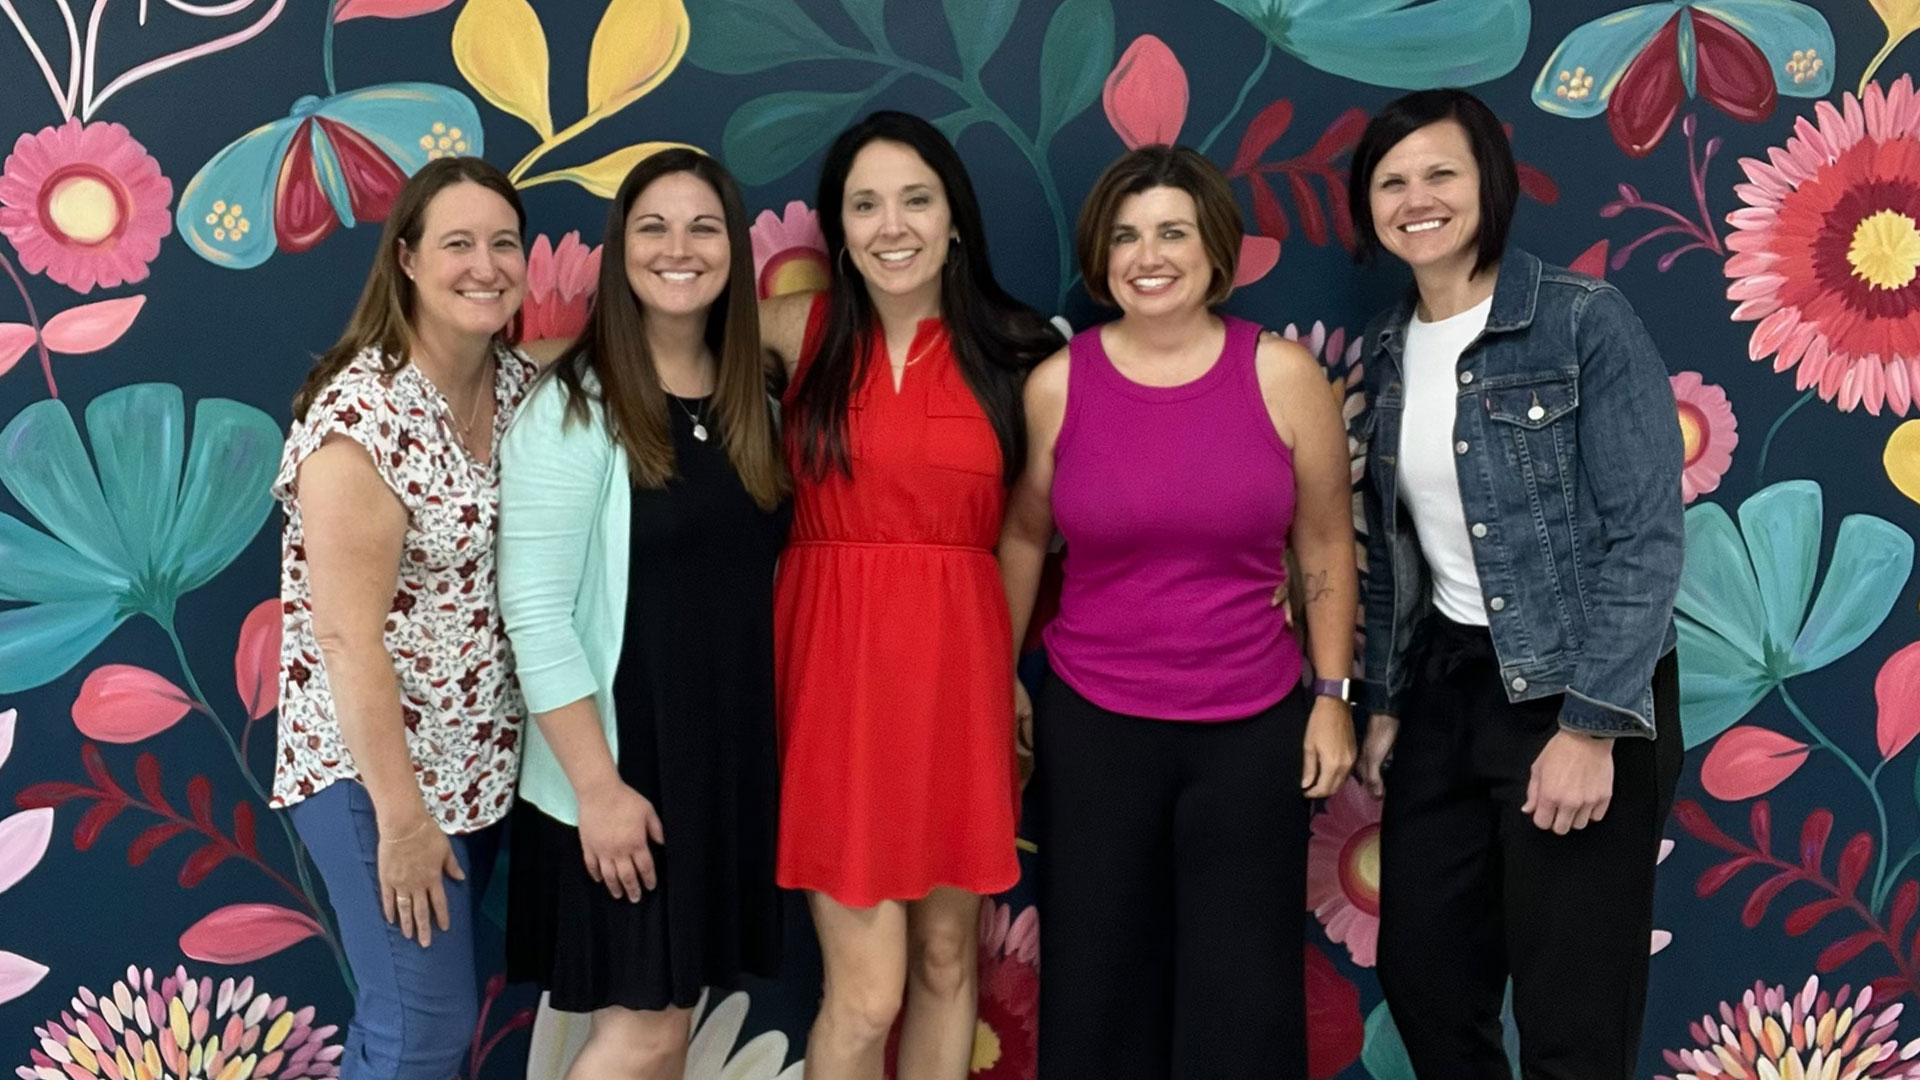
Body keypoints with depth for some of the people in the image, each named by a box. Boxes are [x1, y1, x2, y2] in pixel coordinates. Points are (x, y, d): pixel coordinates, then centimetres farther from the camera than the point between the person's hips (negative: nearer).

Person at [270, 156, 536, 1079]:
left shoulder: (523, 387, 2)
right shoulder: (360, 414, -20)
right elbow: (348, 635, -21)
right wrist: (401, 814, -19)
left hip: (479, 763, 7)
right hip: (373, 769, -7)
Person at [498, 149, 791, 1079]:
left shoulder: (754, 406, 7)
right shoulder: (571, 409, -12)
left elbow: (762, 581, 11)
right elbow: (535, 613, -17)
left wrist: (773, 745, 6)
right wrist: (597, 784, -19)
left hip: (731, 760, 6)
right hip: (620, 762, -6)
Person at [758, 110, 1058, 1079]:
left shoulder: (1012, 353, 3)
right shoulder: (799, 331, 1)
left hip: (958, 662, 2)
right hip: (835, 658, -2)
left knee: (947, 962, 12)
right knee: (866, 990, -3)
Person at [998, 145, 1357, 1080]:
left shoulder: (1284, 374, -5)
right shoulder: (1057, 383, -3)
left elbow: (1325, 547, 3)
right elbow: (1022, 537, 8)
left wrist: (1334, 696, 1)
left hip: (1253, 728, 0)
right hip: (1093, 726, 1)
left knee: (1243, 996, 8)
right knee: (1100, 987, 11)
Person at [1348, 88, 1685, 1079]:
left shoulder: (1585, 322, -11)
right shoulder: (1388, 351, 7)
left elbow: (1647, 535, -15)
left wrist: (1593, 727, -19)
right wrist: (1384, 704, 12)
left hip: (1578, 696, -6)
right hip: (1444, 689, 6)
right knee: (1419, 975, 13)